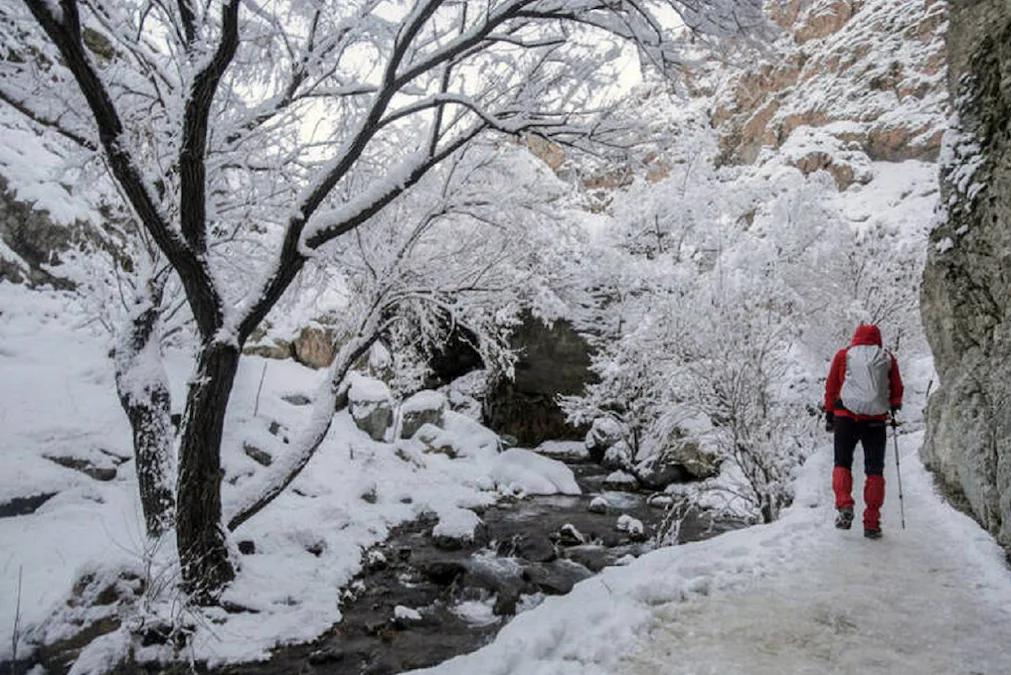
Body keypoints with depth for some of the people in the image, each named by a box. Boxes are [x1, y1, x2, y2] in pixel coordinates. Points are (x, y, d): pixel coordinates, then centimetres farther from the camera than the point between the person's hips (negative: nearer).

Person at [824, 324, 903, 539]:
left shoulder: (843, 356, 7)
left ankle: (844, 506, -12)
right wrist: (894, 407, 33)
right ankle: (872, 523, 5)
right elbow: (897, 391, 13)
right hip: (876, 420, 1)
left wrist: (829, 415, 13)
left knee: (842, 463, 11)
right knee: (875, 470, 7)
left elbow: (831, 387, 6)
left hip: (846, 417, -1)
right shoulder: (888, 359, 9)